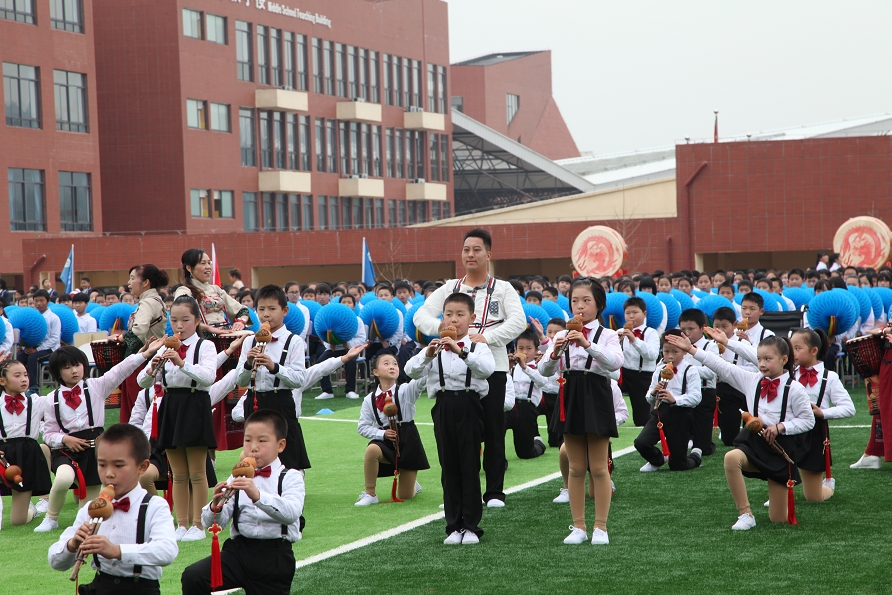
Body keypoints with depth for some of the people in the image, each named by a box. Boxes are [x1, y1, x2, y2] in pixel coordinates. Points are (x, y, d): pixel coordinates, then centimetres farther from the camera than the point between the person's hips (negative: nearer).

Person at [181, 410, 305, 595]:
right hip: (239, 549, 2)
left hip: (275, 555, -2)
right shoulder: (237, 478, 10)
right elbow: (212, 523, 0)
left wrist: (258, 496, -38)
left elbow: (291, 513, -22)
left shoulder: (290, 478, 0)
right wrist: (216, 505, -23)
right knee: (193, 576, -19)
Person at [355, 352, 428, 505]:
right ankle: (369, 494, -20)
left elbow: (421, 379, -26)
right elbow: (362, 427, 2)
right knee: (372, 450, -38)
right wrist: (382, 433, -16)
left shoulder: (406, 390, -8)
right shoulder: (370, 400, -2)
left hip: (408, 441, -1)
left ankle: (412, 484, 43)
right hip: (385, 441, 1)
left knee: (405, 496, 4)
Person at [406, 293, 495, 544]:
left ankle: (471, 526, 6)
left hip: (469, 406, -2)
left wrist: (461, 352, -29)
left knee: (470, 466, -1)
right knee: (449, 468, 5)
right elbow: (411, 371, -3)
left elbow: (488, 368, -18)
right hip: (444, 407, 2)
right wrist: (427, 355, -21)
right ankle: (453, 526, 11)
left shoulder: (478, 347, 3)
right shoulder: (435, 348, 10)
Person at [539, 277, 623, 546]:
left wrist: (588, 345, -33)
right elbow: (544, 371, 0)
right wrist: (554, 354, -20)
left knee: (598, 467, 1)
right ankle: (578, 526, 14)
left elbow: (616, 362, -21)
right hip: (570, 398, 3)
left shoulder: (607, 335, -2)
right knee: (576, 468, 8)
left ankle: (601, 527, 8)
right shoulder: (562, 336, 7)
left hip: (596, 398, -3)